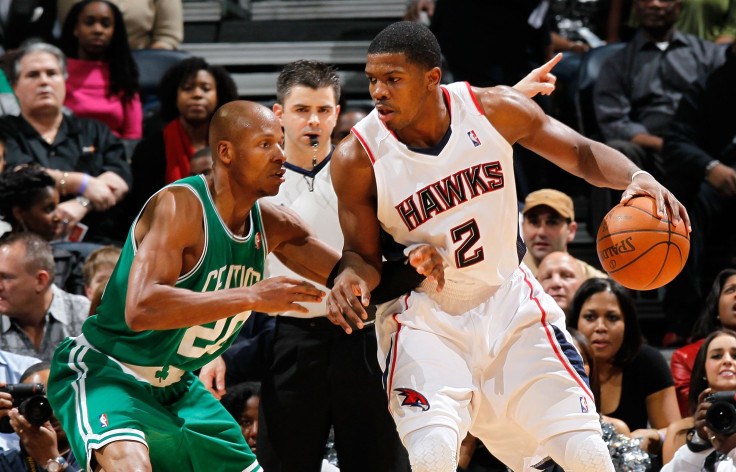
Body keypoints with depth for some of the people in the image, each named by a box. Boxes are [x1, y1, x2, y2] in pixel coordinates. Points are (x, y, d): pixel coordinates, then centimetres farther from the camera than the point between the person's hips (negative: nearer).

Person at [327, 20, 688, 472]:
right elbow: (365, 256, -4)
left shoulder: (495, 110, -12)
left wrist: (637, 178, -20)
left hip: (509, 302, 2)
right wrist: (351, 276, -28)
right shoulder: (357, 158, -16)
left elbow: (582, 153, 0)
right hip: (425, 320, -2)